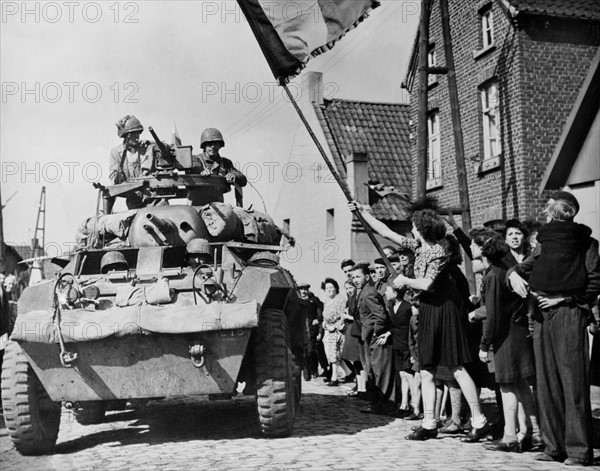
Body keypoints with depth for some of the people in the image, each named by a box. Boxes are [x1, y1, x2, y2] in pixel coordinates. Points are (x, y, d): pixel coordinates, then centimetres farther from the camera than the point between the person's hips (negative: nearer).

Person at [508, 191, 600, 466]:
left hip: (569, 314, -6)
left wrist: (571, 299, -9)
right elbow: (522, 268, 20)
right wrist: (513, 274, -2)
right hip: (542, 316, 6)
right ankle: (555, 446, 11)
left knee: (573, 382, -7)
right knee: (546, 384, 5)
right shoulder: (544, 246, 18)